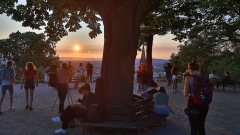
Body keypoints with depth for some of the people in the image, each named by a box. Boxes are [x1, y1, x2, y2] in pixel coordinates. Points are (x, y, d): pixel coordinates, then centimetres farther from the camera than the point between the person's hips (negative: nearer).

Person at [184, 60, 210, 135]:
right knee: (201, 127, 19)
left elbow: (186, 94, -11)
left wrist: (185, 90, 9)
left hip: (193, 104, -4)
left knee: (194, 127, 9)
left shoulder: (189, 78, -12)